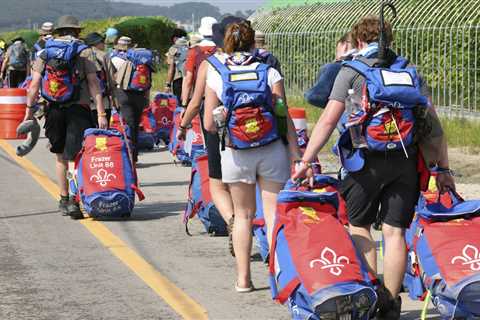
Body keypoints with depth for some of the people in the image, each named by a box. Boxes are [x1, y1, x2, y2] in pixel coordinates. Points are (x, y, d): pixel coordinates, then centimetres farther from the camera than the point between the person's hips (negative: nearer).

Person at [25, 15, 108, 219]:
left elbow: (34, 85, 0)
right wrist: (101, 114, -9)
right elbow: (93, 84, -7)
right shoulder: (84, 52, -1)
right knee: (76, 156, -4)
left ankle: (64, 199, 24)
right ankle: (75, 200, -17)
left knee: (60, 157, 16)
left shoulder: (45, 53, 6)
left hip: (54, 110, 3)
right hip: (78, 110, -3)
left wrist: (29, 110, 7)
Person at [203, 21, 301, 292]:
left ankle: (243, 278, 14)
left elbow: (209, 125, -3)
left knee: (244, 215, 13)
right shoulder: (269, 72, -4)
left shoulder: (216, 76, -3)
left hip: (236, 155, 1)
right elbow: (284, 117, -7)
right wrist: (296, 152, -1)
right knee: (274, 214, 4)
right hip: (272, 151, -1)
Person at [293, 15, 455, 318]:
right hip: (407, 159, 3)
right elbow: (433, 123, 9)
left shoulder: (352, 70, 4)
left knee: (359, 226, 13)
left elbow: (328, 119, -5)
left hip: (368, 158, -3)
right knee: (395, 231, 7)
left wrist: (306, 161, -3)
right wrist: (443, 169, 11)